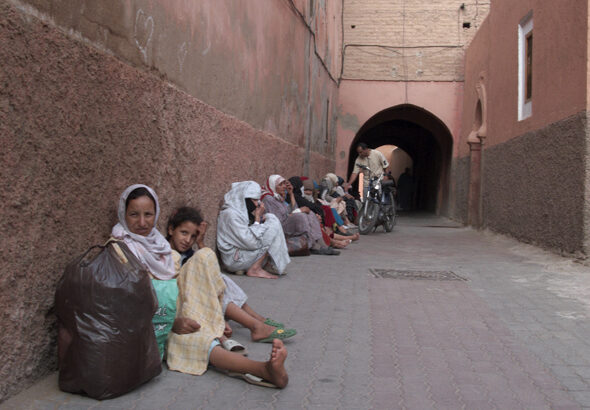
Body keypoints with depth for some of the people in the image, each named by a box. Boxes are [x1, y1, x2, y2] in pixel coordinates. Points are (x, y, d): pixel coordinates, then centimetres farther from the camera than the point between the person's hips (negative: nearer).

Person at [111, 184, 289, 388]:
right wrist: (172, 322, -27)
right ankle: (265, 369, -58)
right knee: (191, 339, -38)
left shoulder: (158, 240, 15)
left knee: (205, 256, -12)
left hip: (174, 305, 7)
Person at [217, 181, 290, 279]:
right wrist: (257, 218, -14)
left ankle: (267, 264, 1)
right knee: (273, 226, -12)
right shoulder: (231, 214, -20)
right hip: (235, 260, -10)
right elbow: (252, 243, -24)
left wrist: (261, 217, -4)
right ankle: (255, 269, -12)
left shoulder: (241, 211, 10)